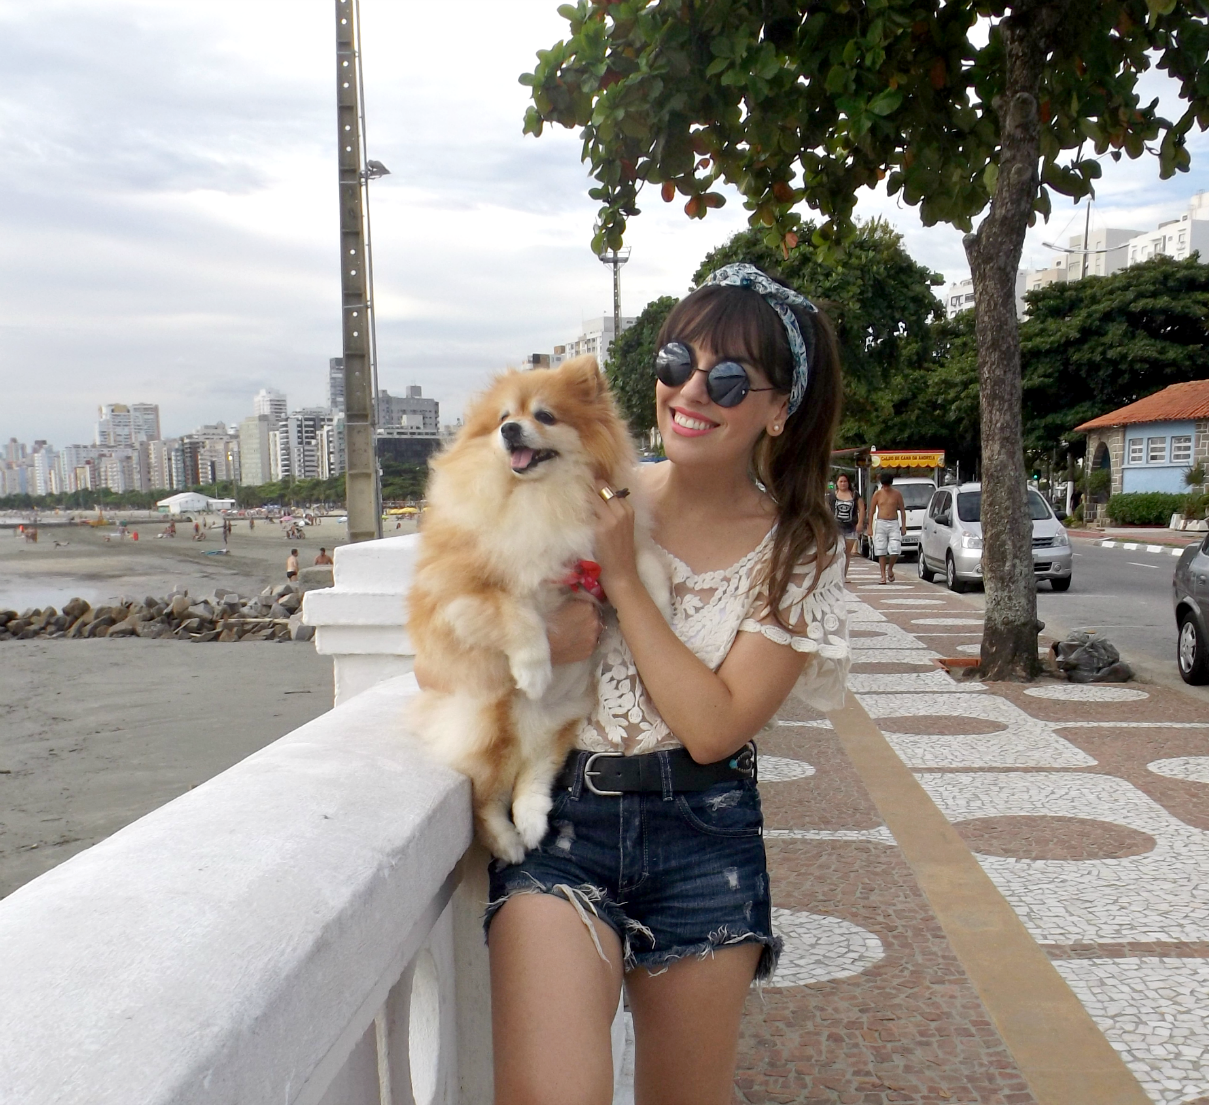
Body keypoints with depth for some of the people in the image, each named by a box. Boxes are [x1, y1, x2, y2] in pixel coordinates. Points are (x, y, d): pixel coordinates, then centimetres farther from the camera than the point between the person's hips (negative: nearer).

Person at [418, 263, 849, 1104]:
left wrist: (624, 579, -15)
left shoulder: (798, 550, -3)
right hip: (560, 819, 0)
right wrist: (540, 645, -20)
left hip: (703, 839, 1)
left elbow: (713, 727, -14)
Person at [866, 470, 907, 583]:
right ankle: (883, 576, 6)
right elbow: (871, 511, 6)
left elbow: (902, 510, 9)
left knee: (895, 550, -10)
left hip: (893, 524, 0)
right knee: (881, 552, 0)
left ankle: (890, 569, 17)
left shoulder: (897, 494, 3)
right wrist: (870, 527, 2)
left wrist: (903, 526, 4)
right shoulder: (877, 494, 2)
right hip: (880, 523, 0)